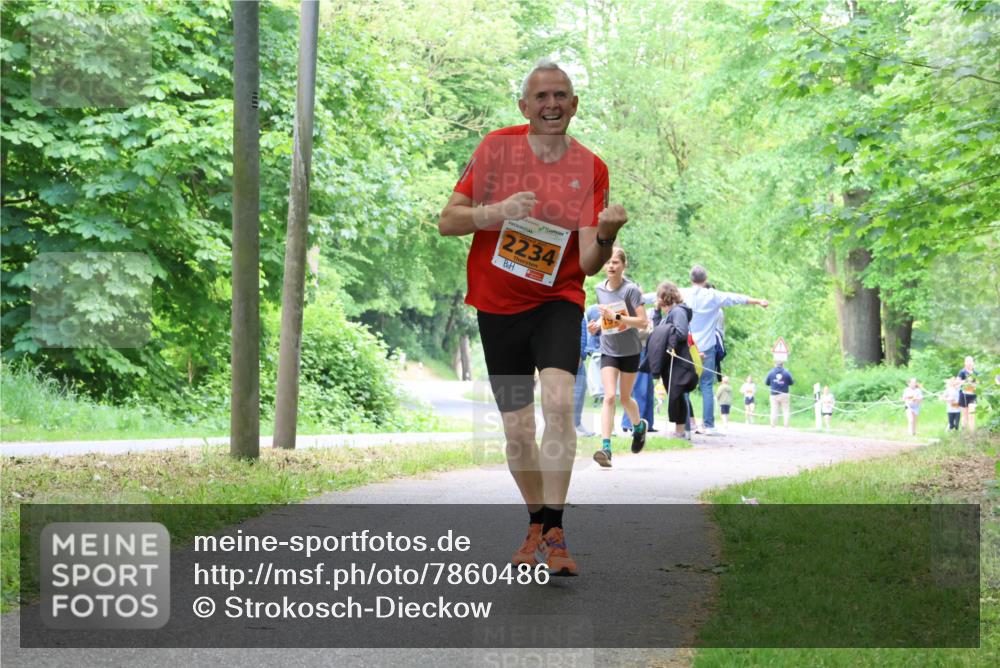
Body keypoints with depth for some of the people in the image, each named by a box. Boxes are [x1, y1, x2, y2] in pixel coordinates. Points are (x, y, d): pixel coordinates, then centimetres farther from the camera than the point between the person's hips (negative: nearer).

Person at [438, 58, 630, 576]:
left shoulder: (590, 168, -5)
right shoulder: (496, 147, -2)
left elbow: (588, 263, -9)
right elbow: (447, 222, -3)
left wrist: (605, 235, -31)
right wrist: (497, 211, -21)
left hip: (557, 302, -1)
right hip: (497, 306, 1)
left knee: (559, 402, -25)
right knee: (517, 431, 5)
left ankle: (554, 531, -19)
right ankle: (536, 522, 29)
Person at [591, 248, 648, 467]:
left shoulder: (631, 289, -13)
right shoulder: (600, 289, 3)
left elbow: (642, 322, -18)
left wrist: (617, 317, -28)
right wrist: (598, 324, 1)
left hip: (630, 350, -3)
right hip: (608, 350, 3)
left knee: (625, 398, 10)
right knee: (609, 397, -13)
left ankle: (639, 426, 43)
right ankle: (606, 448, -20)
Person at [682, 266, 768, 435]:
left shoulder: (682, 294, -1)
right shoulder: (713, 296, 0)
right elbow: (737, 298, 10)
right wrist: (758, 301, 20)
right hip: (706, 348, 0)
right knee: (707, 386, 3)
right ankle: (708, 425, -1)